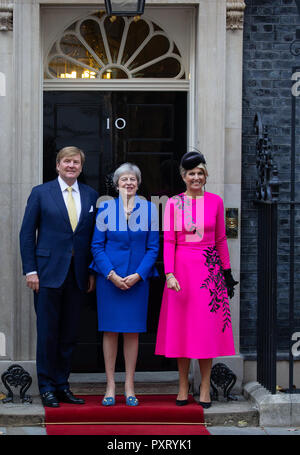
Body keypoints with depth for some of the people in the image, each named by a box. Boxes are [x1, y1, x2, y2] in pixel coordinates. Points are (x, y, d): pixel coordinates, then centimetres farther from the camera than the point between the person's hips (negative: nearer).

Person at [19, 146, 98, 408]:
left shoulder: (91, 196, 10)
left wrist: (93, 271, 5)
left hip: (77, 274, 3)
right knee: (47, 333, 0)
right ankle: (47, 388, 9)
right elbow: (27, 233, 0)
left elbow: (95, 236, 11)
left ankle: (62, 385, 18)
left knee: (69, 334, 8)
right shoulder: (41, 193, 2)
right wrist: (30, 270, -7)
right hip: (49, 272, -3)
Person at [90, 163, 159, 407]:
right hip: (109, 278, -1)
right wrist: (111, 274, -11)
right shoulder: (106, 208, 1)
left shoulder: (149, 209, 3)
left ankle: (129, 387, 12)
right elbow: (97, 245, 1)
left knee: (132, 331, 4)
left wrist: (138, 275, -9)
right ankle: (110, 386, 10)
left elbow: (153, 247, 3)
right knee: (110, 331, 3)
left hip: (137, 279, 1)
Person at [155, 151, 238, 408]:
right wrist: (169, 273, -11)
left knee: (207, 327, 1)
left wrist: (227, 272, 7)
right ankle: (183, 386, 12)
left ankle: (205, 388, 8)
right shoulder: (173, 203, 3)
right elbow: (168, 241, -1)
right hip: (181, 269, 0)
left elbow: (221, 240, 10)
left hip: (209, 269, 0)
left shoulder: (215, 202, 6)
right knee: (181, 325, 2)